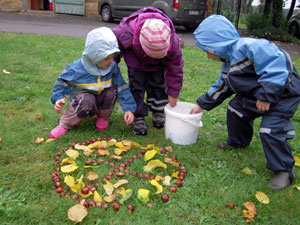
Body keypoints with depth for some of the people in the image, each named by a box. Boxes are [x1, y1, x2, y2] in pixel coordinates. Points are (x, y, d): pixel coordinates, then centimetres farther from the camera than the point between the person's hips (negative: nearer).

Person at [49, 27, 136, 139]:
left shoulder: (113, 67, -13)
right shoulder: (76, 68, -20)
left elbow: (122, 88, -12)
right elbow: (62, 83, -6)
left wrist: (129, 108, -19)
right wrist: (58, 98, -21)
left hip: (102, 101, 3)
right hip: (83, 97, -3)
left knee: (111, 90, -28)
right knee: (86, 101, -39)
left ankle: (103, 117, 1)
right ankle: (65, 124, -11)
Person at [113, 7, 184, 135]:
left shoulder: (172, 41, -36)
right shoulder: (128, 32, -42)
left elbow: (175, 68, -22)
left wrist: (173, 94, -16)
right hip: (135, 59, -1)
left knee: (157, 84, -1)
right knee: (136, 85, -10)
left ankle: (158, 112, 21)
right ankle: (138, 117, -1)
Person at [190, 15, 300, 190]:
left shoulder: (248, 46, -27)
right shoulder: (229, 61, 7)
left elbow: (276, 65, -35)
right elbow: (221, 87, 18)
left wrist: (266, 95, -33)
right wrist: (202, 105, 20)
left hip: (283, 94, -10)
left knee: (271, 130, -16)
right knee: (236, 109, 17)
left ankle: (284, 171, 3)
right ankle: (238, 141, 41)